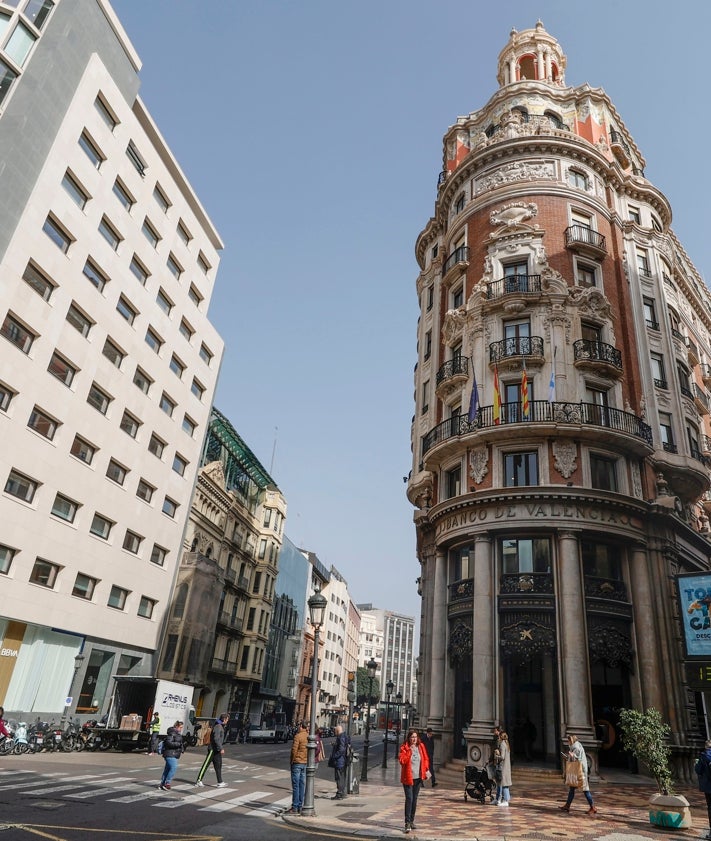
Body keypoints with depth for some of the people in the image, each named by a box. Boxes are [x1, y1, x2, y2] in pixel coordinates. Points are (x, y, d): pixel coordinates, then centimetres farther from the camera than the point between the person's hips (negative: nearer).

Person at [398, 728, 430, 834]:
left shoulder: (421, 746, 3)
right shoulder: (404, 747, -9)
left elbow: (426, 759, 12)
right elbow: (402, 760, -17)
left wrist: (426, 770, 0)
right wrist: (409, 752, -25)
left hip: (418, 778, 5)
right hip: (408, 777, -5)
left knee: (415, 799, 13)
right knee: (409, 799, -11)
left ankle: (412, 821, 24)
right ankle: (407, 823, -8)